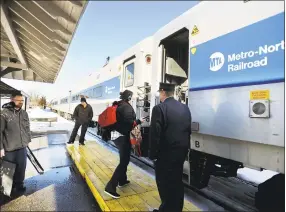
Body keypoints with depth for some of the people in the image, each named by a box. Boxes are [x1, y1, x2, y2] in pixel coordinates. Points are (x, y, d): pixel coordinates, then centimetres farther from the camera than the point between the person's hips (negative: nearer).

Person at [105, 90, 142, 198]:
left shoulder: (118, 105, 9)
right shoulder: (127, 107, -16)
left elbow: (117, 120, 12)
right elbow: (129, 122, -24)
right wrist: (138, 121, -10)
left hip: (116, 135, 9)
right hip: (123, 136, -9)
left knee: (124, 159, 22)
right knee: (124, 161, -1)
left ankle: (122, 180, 35)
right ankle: (110, 187, -1)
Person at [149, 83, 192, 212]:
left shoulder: (159, 108, -17)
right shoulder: (185, 108, 3)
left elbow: (155, 134, -18)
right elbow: (189, 130, 8)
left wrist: (153, 154, -7)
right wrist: (185, 148, 18)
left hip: (166, 153, -7)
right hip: (181, 151, 7)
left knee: (164, 183, 11)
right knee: (177, 182, 21)